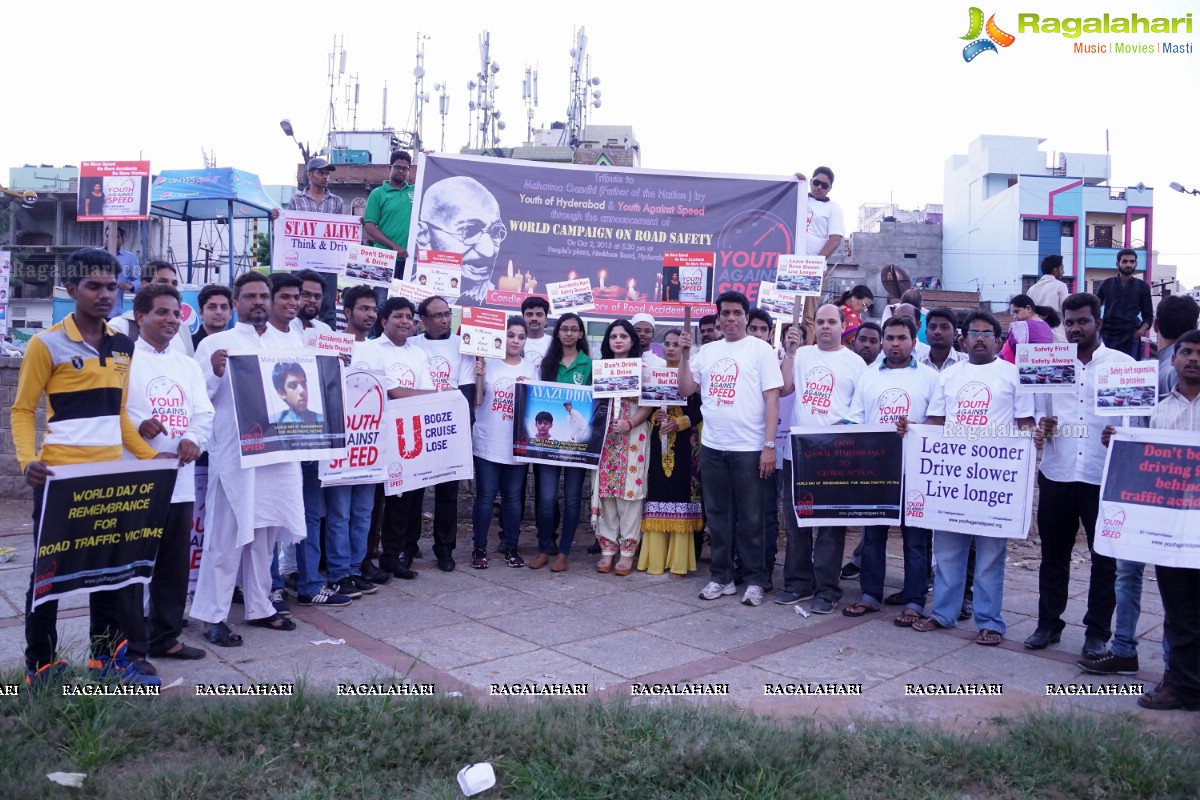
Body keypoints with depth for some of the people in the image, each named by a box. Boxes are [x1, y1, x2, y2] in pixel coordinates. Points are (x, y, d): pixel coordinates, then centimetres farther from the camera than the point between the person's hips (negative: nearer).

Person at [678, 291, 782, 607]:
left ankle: (755, 579, 15)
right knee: (717, 514, 11)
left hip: (749, 449, -5)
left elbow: (772, 398, -7)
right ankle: (721, 576, 21)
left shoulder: (761, 349, -3)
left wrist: (769, 445, -13)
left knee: (750, 518, 3)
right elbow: (686, 389, 11)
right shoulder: (707, 351, 11)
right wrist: (685, 354, 1)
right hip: (712, 447, 5)